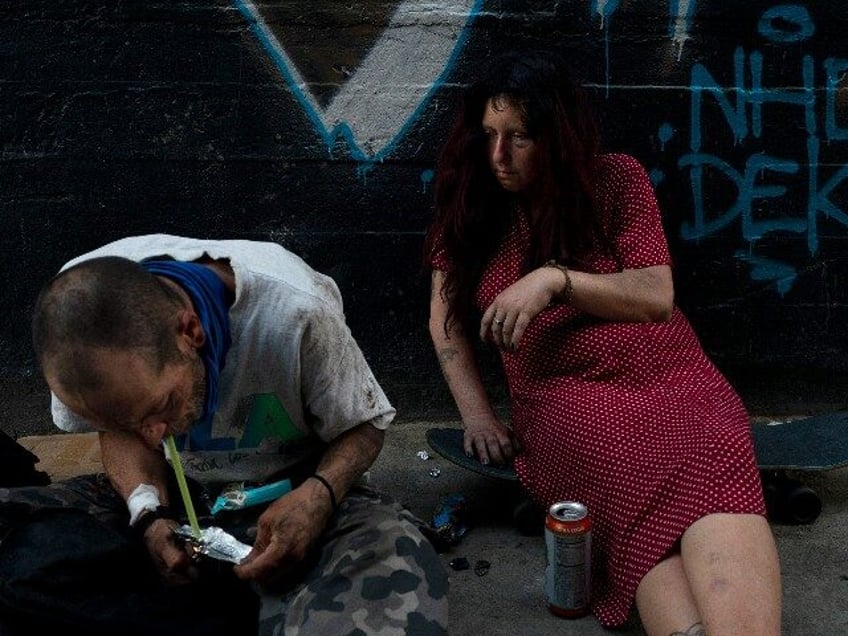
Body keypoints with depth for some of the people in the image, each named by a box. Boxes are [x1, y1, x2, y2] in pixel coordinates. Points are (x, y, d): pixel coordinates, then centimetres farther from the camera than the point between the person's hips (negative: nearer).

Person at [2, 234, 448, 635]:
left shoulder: (295, 312, -30)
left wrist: (319, 494, -33)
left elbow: (362, 427, -13)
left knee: (395, 564, -36)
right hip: (171, 495, 4)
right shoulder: (79, 300, -19)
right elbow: (119, 431, -1)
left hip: (289, 494, -3)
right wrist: (148, 513, -20)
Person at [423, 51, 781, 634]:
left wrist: (555, 279, -12)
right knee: (651, 490, -36)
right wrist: (477, 413, 4)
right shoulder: (472, 205, 13)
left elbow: (658, 297, 2)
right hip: (564, 396, 0)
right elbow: (447, 317, 17)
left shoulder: (618, 181, 9)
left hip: (669, 377, 0)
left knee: (713, 466, -37)